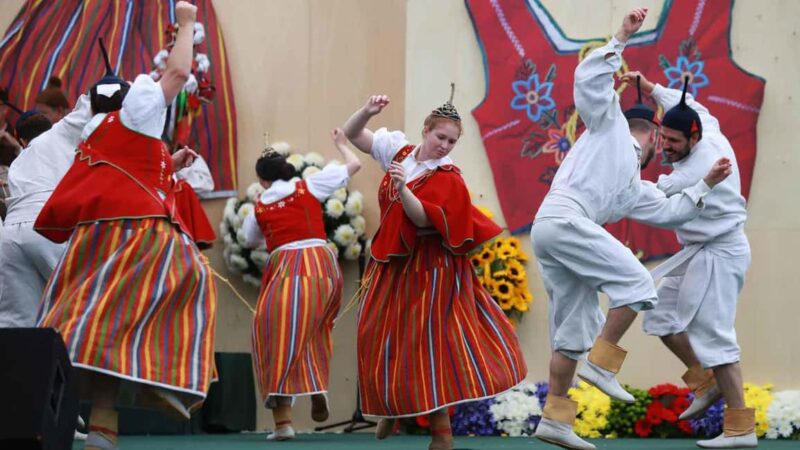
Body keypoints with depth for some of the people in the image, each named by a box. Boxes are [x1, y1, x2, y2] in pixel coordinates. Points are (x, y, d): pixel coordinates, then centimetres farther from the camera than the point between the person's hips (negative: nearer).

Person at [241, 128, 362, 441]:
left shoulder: (258, 207, 13)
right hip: (322, 264, 2)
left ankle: (283, 420, -12)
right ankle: (318, 393, 8)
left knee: (280, 340, -4)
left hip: (285, 269, -2)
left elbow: (250, 241, 32)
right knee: (313, 332, 23)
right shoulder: (309, 186, 10)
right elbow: (354, 164, 18)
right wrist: (341, 143, 36)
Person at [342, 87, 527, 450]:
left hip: (428, 268, -5)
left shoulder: (448, 178, -12)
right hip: (392, 262, 6)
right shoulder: (398, 149, 3)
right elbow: (352, 134, 6)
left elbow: (423, 218, -23)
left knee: (428, 341, -7)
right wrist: (368, 111, -14)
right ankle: (391, 407, 30)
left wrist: (402, 188, -38)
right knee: (384, 338, 10)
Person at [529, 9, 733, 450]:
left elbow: (669, 212, 29)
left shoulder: (637, 188, 33)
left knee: (575, 326, 8)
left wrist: (705, 184, 27)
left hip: (548, 232, 9)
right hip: (562, 219, -9)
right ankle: (601, 363, -9)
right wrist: (621, 38, -1)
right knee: (636, 282, -11)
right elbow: (589, 79, 4)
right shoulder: (610, 124, 16)